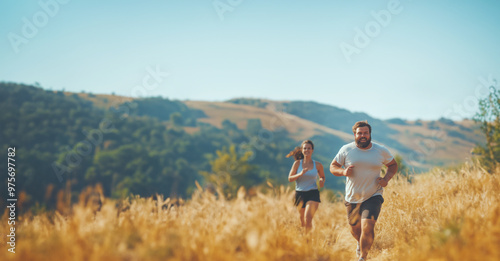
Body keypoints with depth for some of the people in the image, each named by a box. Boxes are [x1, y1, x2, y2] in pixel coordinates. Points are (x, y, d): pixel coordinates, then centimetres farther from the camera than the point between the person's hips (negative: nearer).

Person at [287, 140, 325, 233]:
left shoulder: (317, 165, 2)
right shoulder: (297, 163, 0)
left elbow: (322, 176, 19)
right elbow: (290, 178, -2)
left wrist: (322, 181, -5)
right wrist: (300, 174, -19)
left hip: (313, 194, -1)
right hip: (300, 194, 1)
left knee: (308, 218, -19)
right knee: (302, 221, 12)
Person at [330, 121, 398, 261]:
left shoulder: (381, 151, -2)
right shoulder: (346, 150, -4)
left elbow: (393, 165, 14)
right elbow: (333, 167, 4)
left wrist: (386, 178, -5)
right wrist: (343, 172, -18)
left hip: (373, 197, -2)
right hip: (352, 198, 2)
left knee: (367, 228, -19)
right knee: (355, 230, 17)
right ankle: (360, 243, 53)